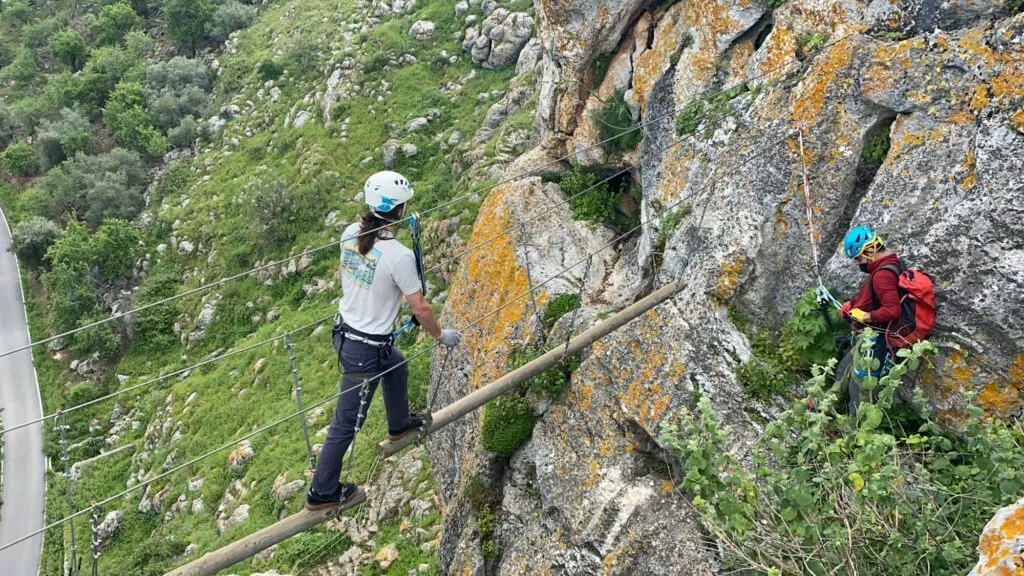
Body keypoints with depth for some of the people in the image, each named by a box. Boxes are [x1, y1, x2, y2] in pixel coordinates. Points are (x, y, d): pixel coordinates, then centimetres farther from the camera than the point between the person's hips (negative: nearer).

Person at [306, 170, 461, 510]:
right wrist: (441, 336, -1)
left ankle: (399, 425, 60)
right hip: (367, 351, -8)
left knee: (397, 368, 34)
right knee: (347, 422, 8)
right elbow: (420, 309, -18)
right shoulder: (399, 256, -27)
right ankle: (321, 493, 24)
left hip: (346, 332, 8)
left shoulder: (351, 233, -6)